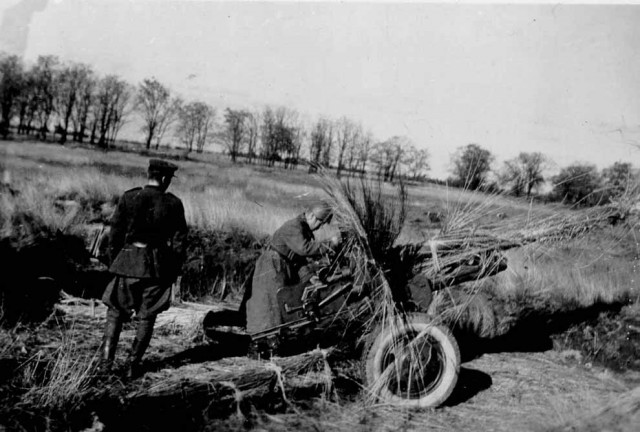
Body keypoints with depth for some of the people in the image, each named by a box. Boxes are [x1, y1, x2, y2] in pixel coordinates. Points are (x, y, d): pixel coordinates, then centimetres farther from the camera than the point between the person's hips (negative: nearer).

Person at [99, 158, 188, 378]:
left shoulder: (128, 198, -4)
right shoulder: (173, 203, -4)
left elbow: (115, 233, 0)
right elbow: (179, 241, -1)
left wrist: (113, 261, 12)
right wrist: (174, 270, 9)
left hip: (128, 262, 0)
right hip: (158, 266, 0)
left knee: (115, 312, 14)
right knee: (146, 317, 12)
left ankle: (106, 360, 7)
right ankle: (134, 364, 13)